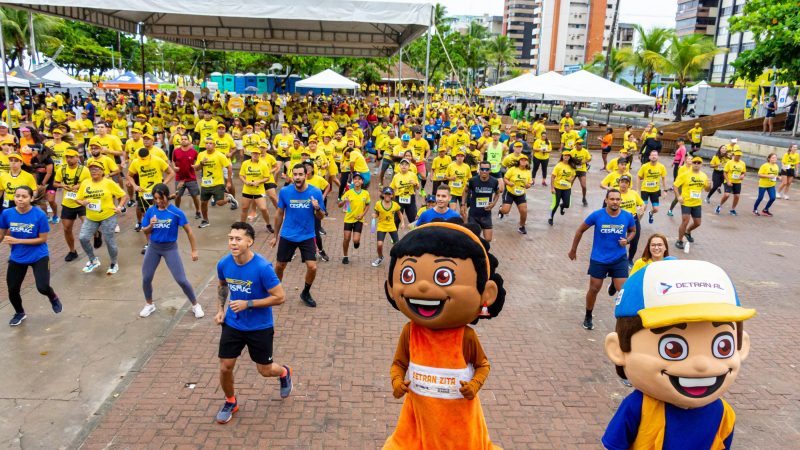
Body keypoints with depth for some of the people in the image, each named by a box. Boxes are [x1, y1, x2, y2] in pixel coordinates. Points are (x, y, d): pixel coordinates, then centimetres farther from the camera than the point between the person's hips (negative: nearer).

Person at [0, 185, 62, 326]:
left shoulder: (40, 215, -20)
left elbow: (43, 239, -15)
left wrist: (17, 241, -21)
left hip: (39, 257, -3)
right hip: (17, 258, 3)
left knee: (43, 287, -12)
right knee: (12, 290, 9)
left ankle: (53, 298, 26)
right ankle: (19, 313, 40)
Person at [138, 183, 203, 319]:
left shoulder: (176, 212, -16)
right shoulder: (150, 211, -5)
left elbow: (189, 231, -9)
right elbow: (144, 231, 4)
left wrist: (194, 250, -8)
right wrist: (151, 225, -19)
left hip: (170, 248, -4)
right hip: (153, 247, 4)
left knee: (181, 280, -5)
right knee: (146, 278, 9)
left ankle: (195, 305, 14)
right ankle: (149, 305, 34)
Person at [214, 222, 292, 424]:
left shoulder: (262, 267, -26)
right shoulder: (223, 264, -10)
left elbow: (279, 297, -21)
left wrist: (247, 304, -24)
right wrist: (220, 310, 3)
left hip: (260, 327, -4)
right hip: (232, 324, 4)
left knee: (265, 370, 10)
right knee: (225, 367, 4)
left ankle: (284, 372, 46)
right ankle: (230, 402, 33)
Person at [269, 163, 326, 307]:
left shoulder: (316, 192, -11)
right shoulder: (284, 191, -9)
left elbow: (321, 217, -2)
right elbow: (279, 214, 4)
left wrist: (317, 209, -26)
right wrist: (275, 236, 10)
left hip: (307, 236, 0)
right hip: (287, 236, 1)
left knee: (312, 267, -8)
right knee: (280, 266, 10)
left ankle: (306, 293, 19)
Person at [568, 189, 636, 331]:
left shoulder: (627, 216, -9)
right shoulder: (597, 215, -14)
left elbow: (632, 231, 13)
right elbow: (580, 230, -1)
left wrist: (627, 240, -10)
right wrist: (573, 250, 6)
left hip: (619, 259, 1)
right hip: (599, 259, -1)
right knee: (594, 289, 10)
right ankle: (588, 317, 32)